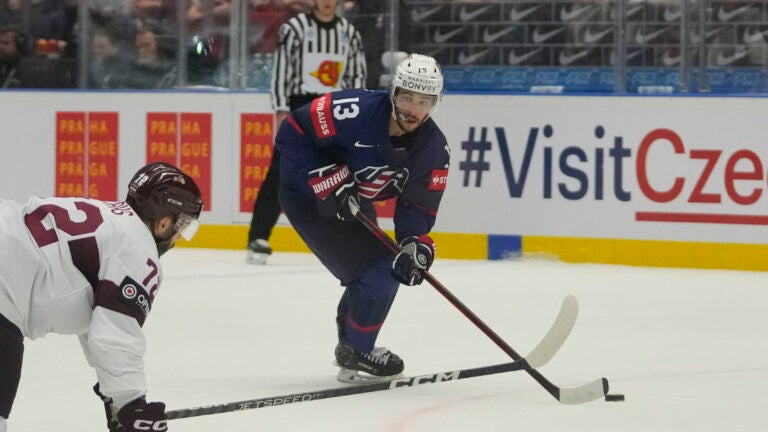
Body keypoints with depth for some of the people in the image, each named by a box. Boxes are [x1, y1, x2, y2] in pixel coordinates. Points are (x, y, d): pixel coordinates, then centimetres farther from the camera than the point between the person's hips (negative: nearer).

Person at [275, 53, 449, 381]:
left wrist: (416, 245, -27)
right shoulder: (354, 112, -33)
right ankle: (355, 354, 4)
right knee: (379, 274, -14)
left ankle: (351, 344, 44)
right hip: (307, 196, -8)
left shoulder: (434, 149, -13)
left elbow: (418, 206, -8)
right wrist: (328, 183, -29)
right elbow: (291, 134, -26)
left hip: (353, 203, 8)